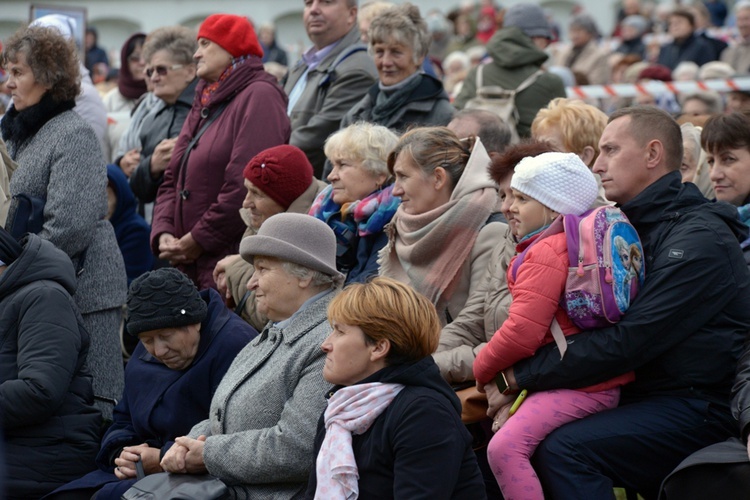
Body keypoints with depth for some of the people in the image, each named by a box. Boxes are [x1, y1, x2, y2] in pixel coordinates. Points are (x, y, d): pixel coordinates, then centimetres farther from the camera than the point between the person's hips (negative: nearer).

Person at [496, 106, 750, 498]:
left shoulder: (699, 240, -15)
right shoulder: (634, 228, 16)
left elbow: (629, 342, -22)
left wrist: (522, 374, -17)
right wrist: (516, 378, -4)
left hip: (697, 407, -9)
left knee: (563, 449, -26)